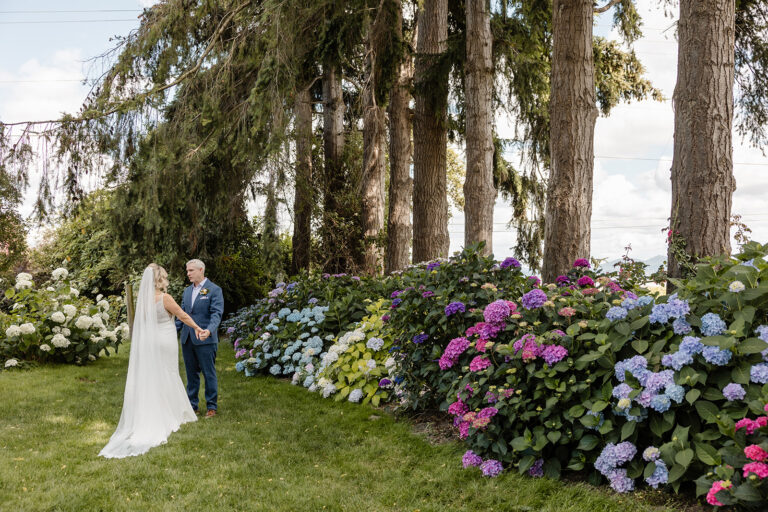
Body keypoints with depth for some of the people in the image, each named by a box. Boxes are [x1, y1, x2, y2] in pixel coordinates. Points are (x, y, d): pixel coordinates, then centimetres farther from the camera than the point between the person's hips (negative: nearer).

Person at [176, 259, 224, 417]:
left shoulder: (214, 290, -5)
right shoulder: (187, 291, 15)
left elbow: (217, 313, -14)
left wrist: (209, 330, -30)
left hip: (205, 339, -6)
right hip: (187, 339, 6)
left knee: (209, 374, 2)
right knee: (191, 374, 12)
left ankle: (211, 407, 12)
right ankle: (192, 406, 20)